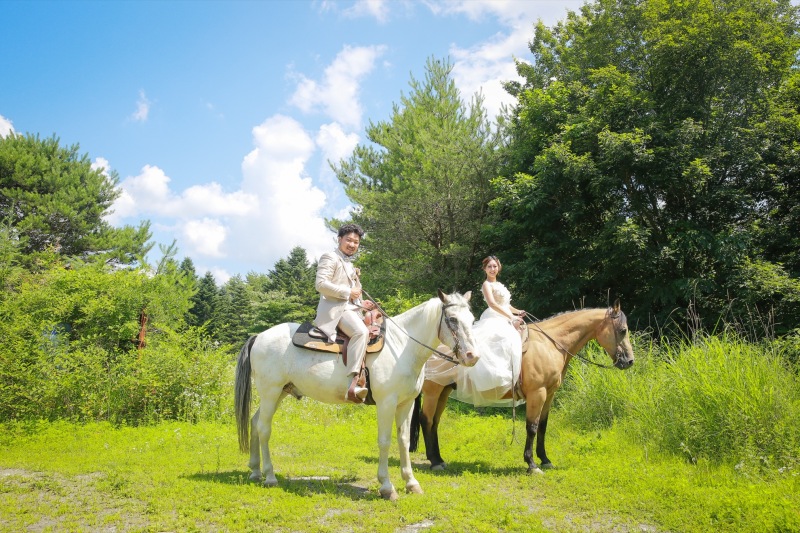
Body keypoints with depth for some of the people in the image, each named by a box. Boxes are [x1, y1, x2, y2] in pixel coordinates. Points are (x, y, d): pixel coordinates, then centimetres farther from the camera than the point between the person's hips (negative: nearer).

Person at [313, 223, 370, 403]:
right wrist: (348, 292, -15)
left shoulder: (349, 264, 26)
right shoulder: (330, 258, -2)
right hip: (335, 309, -10)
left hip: (351, 308, 10)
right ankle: (352, 386, -42)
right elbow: (320, 284, -16)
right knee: (361, 332, -33)